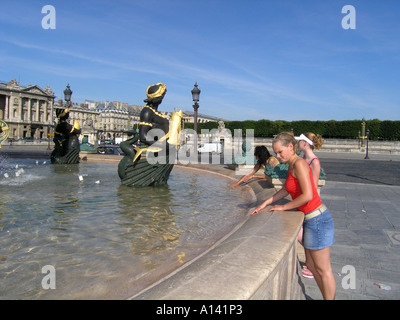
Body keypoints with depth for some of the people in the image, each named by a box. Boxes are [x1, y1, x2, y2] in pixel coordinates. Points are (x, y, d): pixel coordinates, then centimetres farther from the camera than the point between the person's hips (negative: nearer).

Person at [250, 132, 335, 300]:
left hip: (317, 219, -10)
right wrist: (265, 203, 21)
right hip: (309, 219, 10)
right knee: (311, 266, 19)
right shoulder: (292, 166, 11)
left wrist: (284, 207, -12)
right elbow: (286, 190, 22)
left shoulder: (299, 163, -18)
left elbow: (307, 195, -25)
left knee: (323, 270, 5)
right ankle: (326, 297, 33)